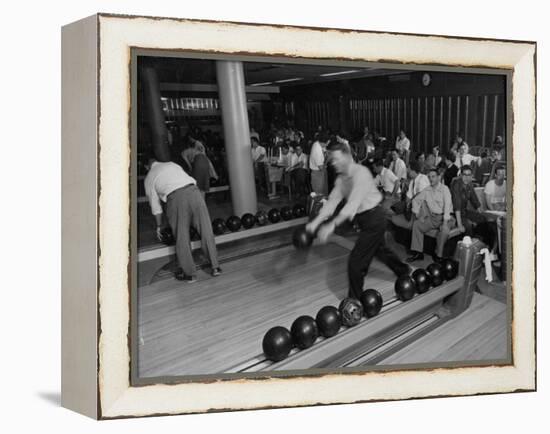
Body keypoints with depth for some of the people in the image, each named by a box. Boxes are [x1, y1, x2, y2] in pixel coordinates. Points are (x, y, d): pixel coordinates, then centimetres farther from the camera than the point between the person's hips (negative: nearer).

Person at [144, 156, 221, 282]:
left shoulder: (149, 178, 21)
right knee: (206, 231, 10)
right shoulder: (172, 164, 30)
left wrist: (159, 226, 32)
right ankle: (215, 267, 17)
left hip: (175, 197, -3)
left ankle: (189, 273, 16)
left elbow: (155, 205, 22)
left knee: (181, 237, 10)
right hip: (193, 191, 3)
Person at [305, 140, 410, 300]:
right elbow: (332, 201, -3)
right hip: (365, 219, 9)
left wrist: (332, 225, -42)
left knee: (355, 262, -8)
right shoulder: (341, 178, 2)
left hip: (373, 219, -9)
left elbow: (353, 203, -34)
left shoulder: (360, 173, -24)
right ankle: (404, 271, 56)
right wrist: (316, 222, -17)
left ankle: (354, 301, 8)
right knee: (380, 250, 30)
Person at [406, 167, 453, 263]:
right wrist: (418, 214, 3)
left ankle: (438, 255, -19)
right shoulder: (427, 190, 7)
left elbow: (448, 205, -21)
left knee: (445, 230, -35)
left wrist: (445, 222, -31)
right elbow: (416, 200, 17)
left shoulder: (444, 188, -10)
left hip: (443, 217, -6)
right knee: (416, 224, -12)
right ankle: (418, 253, -9)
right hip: (432, 217, 6)